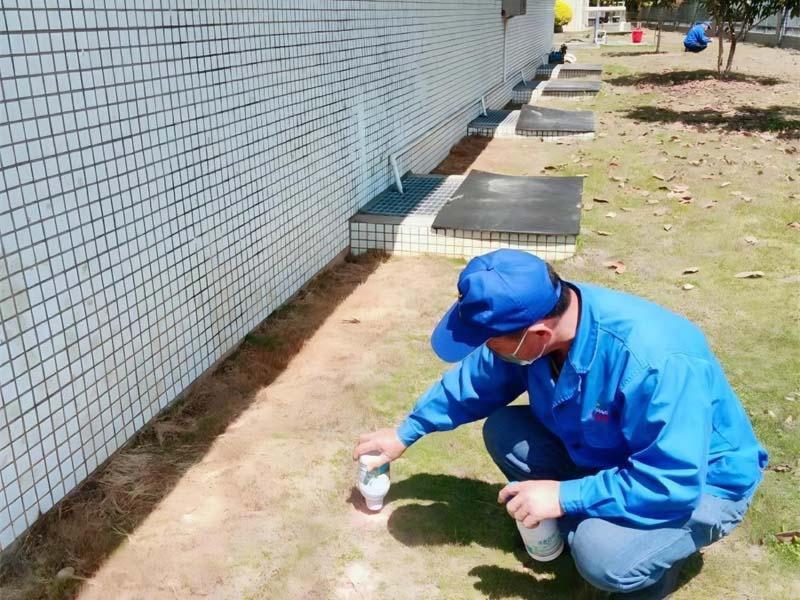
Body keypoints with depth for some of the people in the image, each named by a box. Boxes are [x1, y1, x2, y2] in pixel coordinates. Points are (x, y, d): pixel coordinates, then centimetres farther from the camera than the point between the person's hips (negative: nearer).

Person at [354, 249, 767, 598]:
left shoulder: (655, 361, -40)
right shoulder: (533, 319, -17)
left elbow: (672, 484, -36)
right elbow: (472, 382, 1)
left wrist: (564, 496, -32)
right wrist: (406, 433, 7)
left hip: (699, 485, -6)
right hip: (603, 453, 6)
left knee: (601, 555, -33)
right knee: (502, 430, -11)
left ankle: (651, 566, 3)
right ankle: (584, 522, 6)